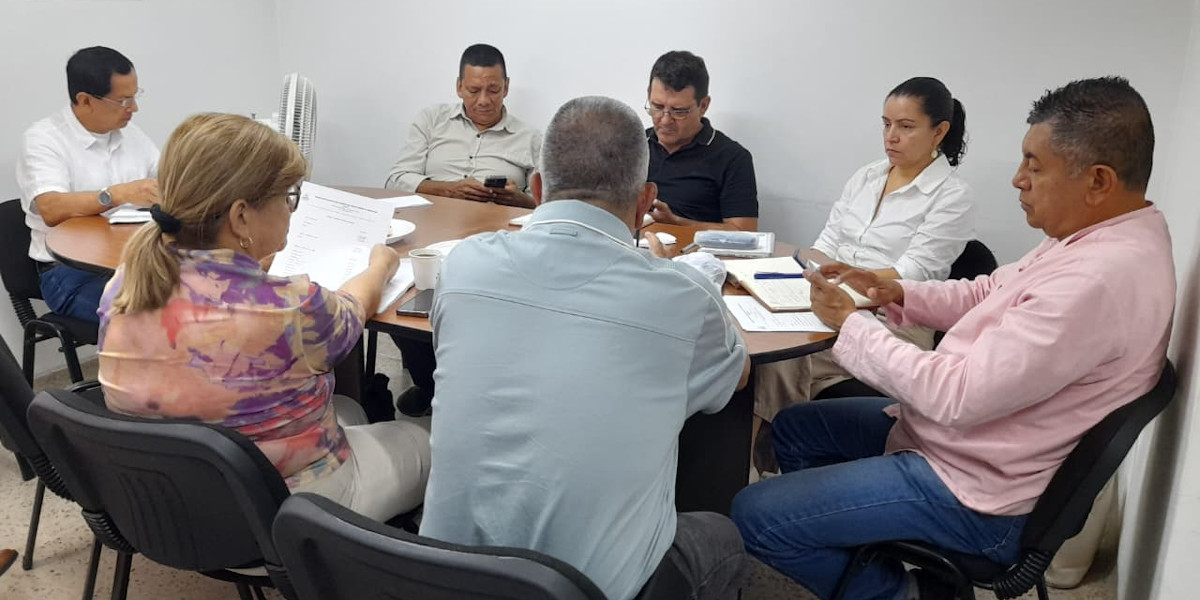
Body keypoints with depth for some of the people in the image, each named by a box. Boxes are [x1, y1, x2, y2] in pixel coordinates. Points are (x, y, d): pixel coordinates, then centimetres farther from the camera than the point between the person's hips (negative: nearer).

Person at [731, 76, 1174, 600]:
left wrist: (851, 323, -17)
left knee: (754, 515, -11)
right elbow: (986, 292, 14)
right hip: (953, 427, 10)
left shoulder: (1101, 280, -31)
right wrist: (896, 293, -3)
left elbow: (957, 398, -29)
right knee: (794, 427, 20)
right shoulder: (1098, 238, 1)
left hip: (976, 490, -10)